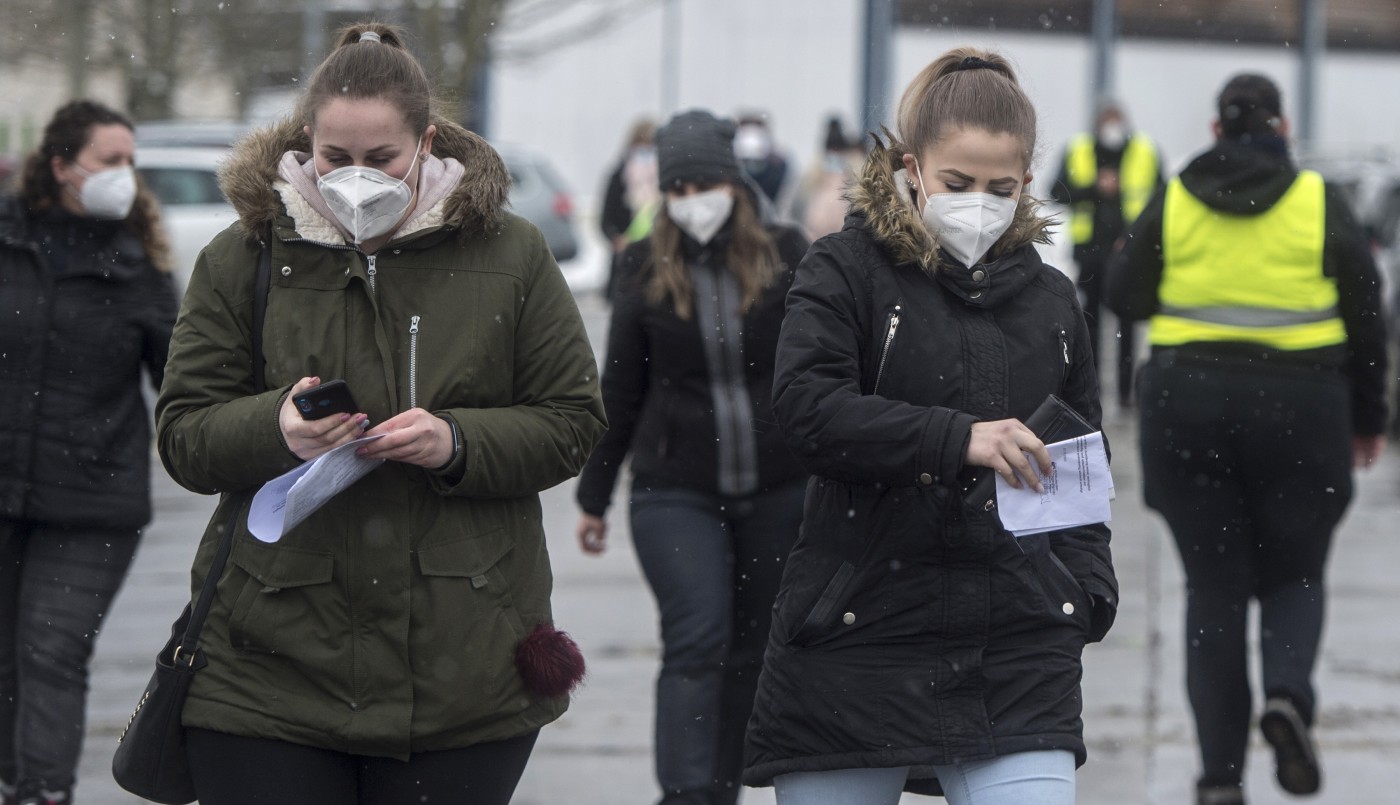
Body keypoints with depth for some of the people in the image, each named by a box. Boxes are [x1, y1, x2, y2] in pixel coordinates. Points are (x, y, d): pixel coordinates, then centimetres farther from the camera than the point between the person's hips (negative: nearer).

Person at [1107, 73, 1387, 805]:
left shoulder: (1173, 203, 0)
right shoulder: (1319, 204, -2)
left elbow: (1125, 297, 5)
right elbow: (1365, 317, 0)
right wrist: (1368, 416, 11)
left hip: (1187, 407, 1)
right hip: (1298, 408, -1)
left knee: (1214, 587, 8)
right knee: (1293, 574, 15)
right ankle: (1287, 693, -15)